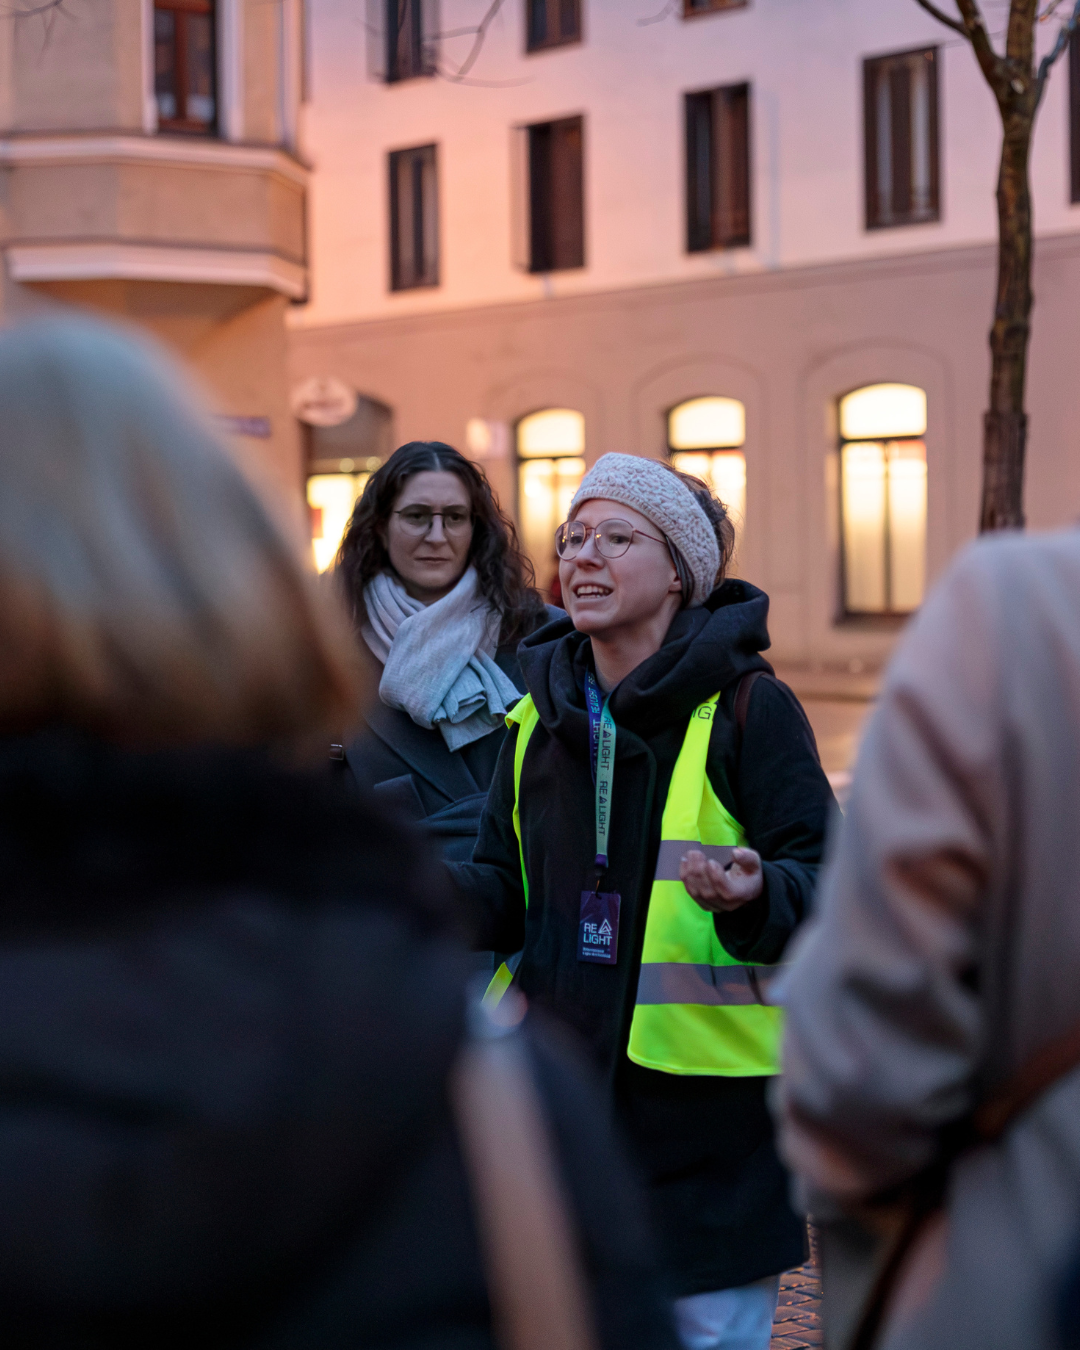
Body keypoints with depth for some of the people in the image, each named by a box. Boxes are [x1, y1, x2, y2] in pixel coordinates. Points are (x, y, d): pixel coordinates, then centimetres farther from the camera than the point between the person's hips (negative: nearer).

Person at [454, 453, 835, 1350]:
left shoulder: (748, 706, -7)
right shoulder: (542, 709, 9)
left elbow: (820, 887, -9)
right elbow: (507, 891, 14)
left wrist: (754, 896, -30)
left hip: (707, 1103, -5)